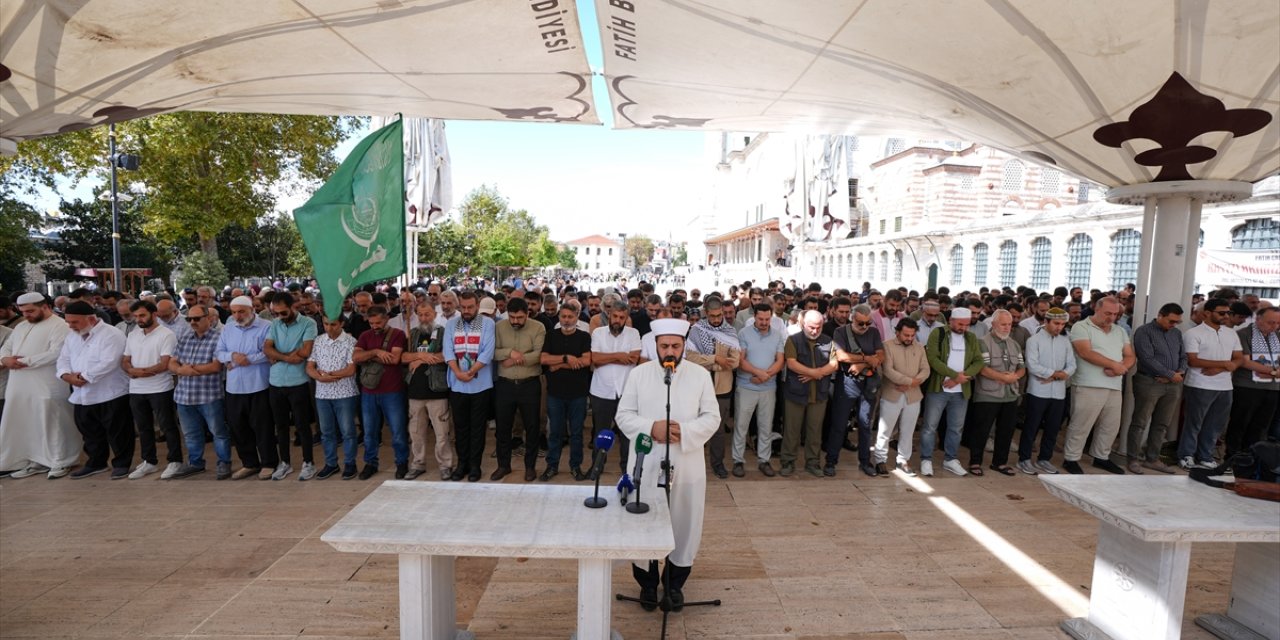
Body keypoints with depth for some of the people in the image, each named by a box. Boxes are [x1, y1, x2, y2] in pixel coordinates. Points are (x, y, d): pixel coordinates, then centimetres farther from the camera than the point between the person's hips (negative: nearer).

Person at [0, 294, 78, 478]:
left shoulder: (59, 326, -9)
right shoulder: (21, 326, 17)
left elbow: (55, 353, -19)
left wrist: (25, 361, -18)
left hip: (46, 387, -8)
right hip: (19, 387, 8)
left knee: (52, 424, 0)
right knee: (25, 425, 12)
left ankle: (61, 462, 11)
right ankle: (36, 461, 23)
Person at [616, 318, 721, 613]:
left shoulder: (701, 375, -1)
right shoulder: (639, 373, -1)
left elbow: (712, 418, -2)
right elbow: (624, 415, -1)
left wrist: (684, 432, -19)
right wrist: (651, 428, -18)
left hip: (687, 465, 0)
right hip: (646, 464, 0)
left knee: (684, 524, 10)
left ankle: (675, 583, 31)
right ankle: (648, 581, 31)